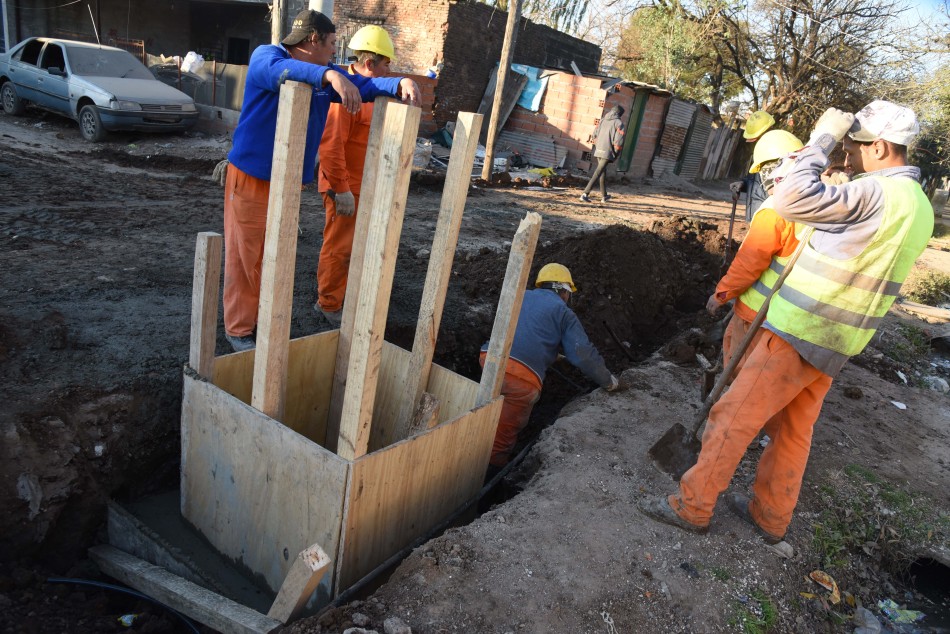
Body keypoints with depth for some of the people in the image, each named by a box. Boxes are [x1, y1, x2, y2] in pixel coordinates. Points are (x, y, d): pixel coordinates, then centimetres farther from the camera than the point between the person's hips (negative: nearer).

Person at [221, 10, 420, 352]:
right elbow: (281, 71, -33)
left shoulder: (325, 74, 10)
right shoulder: (265, 56, -10)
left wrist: (399, 83, -18)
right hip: (252, 176, -6)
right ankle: (239, 329, 13)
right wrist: (329, 75, -48)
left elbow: (363, 85, 0)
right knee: (245, 257, 1)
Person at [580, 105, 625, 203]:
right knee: (597, 174, -8)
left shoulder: (602, 120, 10)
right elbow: (618, 141, -12)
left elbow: (595, 135, 11)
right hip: (607, 152, -6)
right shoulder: (618, 123, -7)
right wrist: (615, 154, 0)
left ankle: (604, 196, 28)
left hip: (598, 151, 7)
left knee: (603, 173, 19)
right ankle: (585, 194, -16)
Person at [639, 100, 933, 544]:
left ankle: (691, 507, 10)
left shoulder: (877, 193, -20)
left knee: (733, 417, -1)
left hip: (799, 335, -9)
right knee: (795, 431, 18)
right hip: (834, 341, 9)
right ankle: (770, 516, 31)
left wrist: (821, 139, -17)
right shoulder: (918, 206, 12)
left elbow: (792, 200, -28)